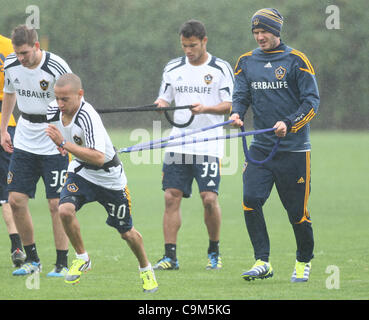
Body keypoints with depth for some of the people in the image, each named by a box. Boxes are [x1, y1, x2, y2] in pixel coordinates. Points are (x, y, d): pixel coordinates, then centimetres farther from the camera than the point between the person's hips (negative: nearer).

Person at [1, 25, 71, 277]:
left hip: (55, 145, -5)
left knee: (56, 204, -7)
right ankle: (32, 260, 14)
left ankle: (62, 264, 2)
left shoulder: (57, 67, -19)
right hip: (24, 141, 5)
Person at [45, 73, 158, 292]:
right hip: (81, 171, 5)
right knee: (65, 210, -24)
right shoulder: (54, 110, -12)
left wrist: (64, 143, -42)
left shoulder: (88, 117, -33)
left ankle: (146, 269, 36)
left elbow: (98, 158, -41)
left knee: (126, 232, 9)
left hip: (109, 177, -5)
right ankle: (82, 258, -1)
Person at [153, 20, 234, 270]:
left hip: (209, 145, -4)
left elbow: (229, 105, -3)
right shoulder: (173, 68, 12)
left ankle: (214, 252, 8)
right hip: (178, 144, 4)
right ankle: (170, 256, -1)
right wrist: (161, 105, -9)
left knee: (209, 198, -10)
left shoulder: (221, 69, 0)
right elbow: (164, 99, 16)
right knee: (171, 197, -4)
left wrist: (205, 108, -21)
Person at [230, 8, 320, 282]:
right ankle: (263, 262, -7)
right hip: (261, 147, 4)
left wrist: (288, 123, -20)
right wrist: (236, 113, -14)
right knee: (251, 200, -13)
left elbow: (312, 101, -6)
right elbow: (241, 95, 9)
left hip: (294, 149, -4)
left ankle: (304, 262, 22)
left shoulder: (296, 60, -4)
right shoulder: (247, 62, 10)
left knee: (297, 209, 1)